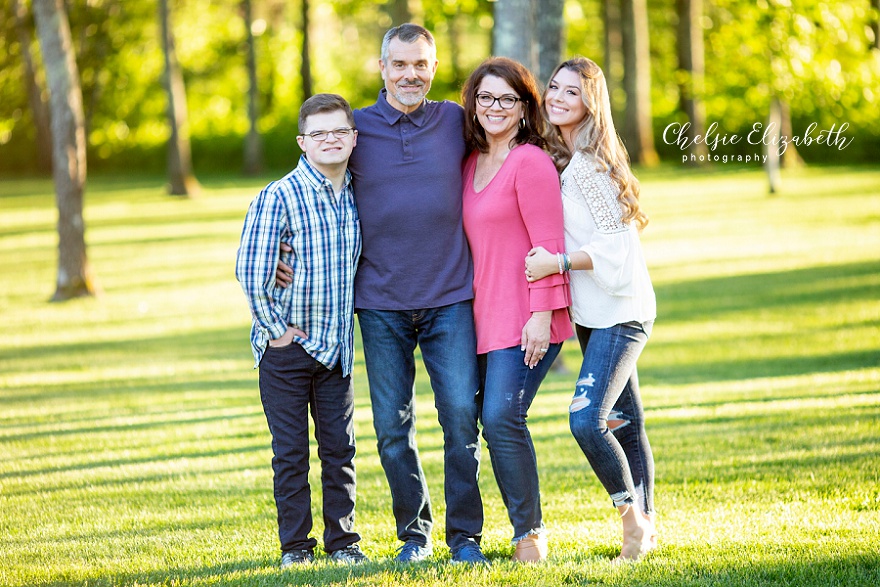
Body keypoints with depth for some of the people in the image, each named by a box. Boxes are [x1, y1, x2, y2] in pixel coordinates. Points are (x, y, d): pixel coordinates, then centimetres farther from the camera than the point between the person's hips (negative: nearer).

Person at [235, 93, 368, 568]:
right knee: (290, 452, 4)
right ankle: (295, 545, 14)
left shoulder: (357, 196, 4)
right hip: (285, 345, -4)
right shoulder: (279, 197, -13)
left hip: (337, 346, 4)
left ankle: (341, 540, 19)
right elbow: (250, 271, -17)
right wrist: (275, 328, -13)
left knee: (340, 448, 8)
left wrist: (346, 320, 11)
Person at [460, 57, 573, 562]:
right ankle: (527, 525, 11)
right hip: (485, 317, 7)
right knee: (493, 420, 3)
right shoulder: (472, 163, 15)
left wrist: (542, 315, -17)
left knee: (502, 417, -14)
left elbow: (548, 245, -12)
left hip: (526, 319, -7)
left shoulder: (530, 162, -8)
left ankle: (531, 532, -3)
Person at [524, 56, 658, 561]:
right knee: (623, 421, 13)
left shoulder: (589, 164, -16)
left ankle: (632, 517, -3)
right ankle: (646, 524, 20)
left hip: (621, 311, -9)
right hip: (590, 312, 9)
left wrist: (557, 263, -21)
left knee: (587, 419, -18)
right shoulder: (559, 158, 11)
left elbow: (618, 244, -19)